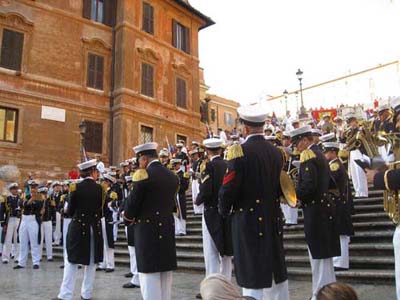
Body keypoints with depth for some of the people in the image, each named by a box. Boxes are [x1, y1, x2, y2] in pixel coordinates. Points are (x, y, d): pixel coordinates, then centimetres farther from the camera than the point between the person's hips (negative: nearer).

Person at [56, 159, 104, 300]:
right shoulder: (100, 188, -2)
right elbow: (102, 211, 4)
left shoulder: (75, 187, -5)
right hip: (95, 229, 1)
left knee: (72, 261, 7)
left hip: (78, 227, -1)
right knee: (91, 262, 12)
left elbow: (70, 211, 0)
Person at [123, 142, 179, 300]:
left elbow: (132, 203, -11)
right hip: (167, 229, 7)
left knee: (149, 275, 1)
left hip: (148, 231, -7)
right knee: (165, 275, 14)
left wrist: (128, 216, 12)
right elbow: (171, 204, 12)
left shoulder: (143, 175, -13)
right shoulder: (173, 176, 8)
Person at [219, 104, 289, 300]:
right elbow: (280, 186, 10)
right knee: (277, 272, 19)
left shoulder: (240, 151, -15)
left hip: (249, 220, -6)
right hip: (274, 219, 6)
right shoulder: (276, 152, 4)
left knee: (253, 277, 3)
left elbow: (229, 188, -17)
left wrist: (224, 210, 1)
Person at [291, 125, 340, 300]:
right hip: (323, 206, 10)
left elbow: (308, 186, -25)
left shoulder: (308, 155, -15)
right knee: (323, 254, 18)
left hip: (315, 210, -10)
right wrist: (299, 195, 10)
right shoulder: (319, 154, 15)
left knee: (318, 255, 0)